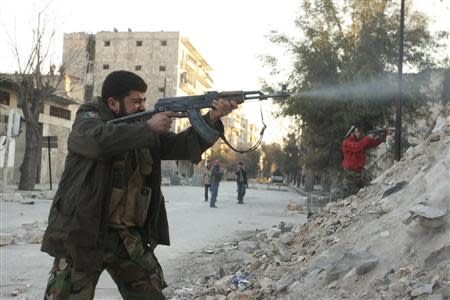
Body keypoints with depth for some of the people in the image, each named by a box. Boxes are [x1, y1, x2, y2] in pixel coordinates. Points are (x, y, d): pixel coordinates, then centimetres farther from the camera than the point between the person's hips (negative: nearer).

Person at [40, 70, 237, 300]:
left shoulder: (144, 132, 11)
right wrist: (148, 128, -20)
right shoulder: (87, 119, -4)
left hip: (129, 238, 5)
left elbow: (182, 145, 6)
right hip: (82, 236, -5)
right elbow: (98, 139, -27)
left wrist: (212, 119, -9)